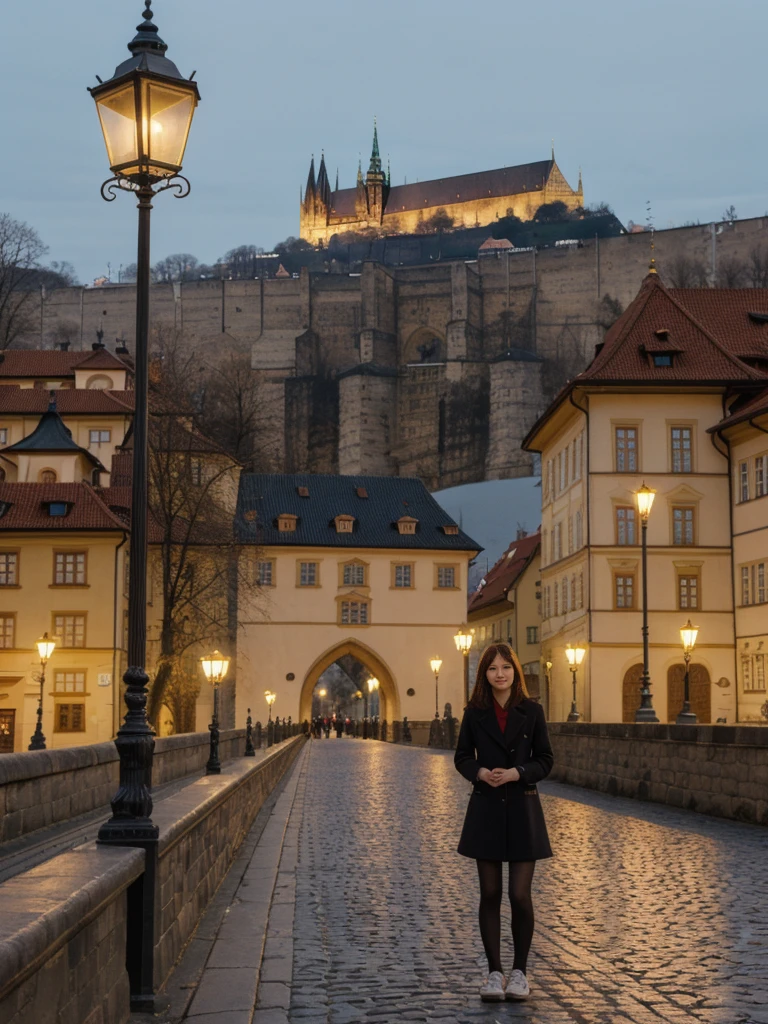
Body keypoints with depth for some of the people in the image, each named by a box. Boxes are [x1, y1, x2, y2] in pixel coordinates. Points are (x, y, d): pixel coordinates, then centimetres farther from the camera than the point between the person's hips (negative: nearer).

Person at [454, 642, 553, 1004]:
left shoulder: (531, 711, -1)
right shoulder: (474, 712, 1)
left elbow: (545, 760, 1)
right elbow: (462, 757, 6)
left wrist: (516, 773, -15)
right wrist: (480, 772, -14)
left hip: (522, 809, -1)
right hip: (486, 809, 1)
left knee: (520, 894, -3)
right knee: (490, 894, 3)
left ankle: (519, 971, 12)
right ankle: (494, 972, 13)